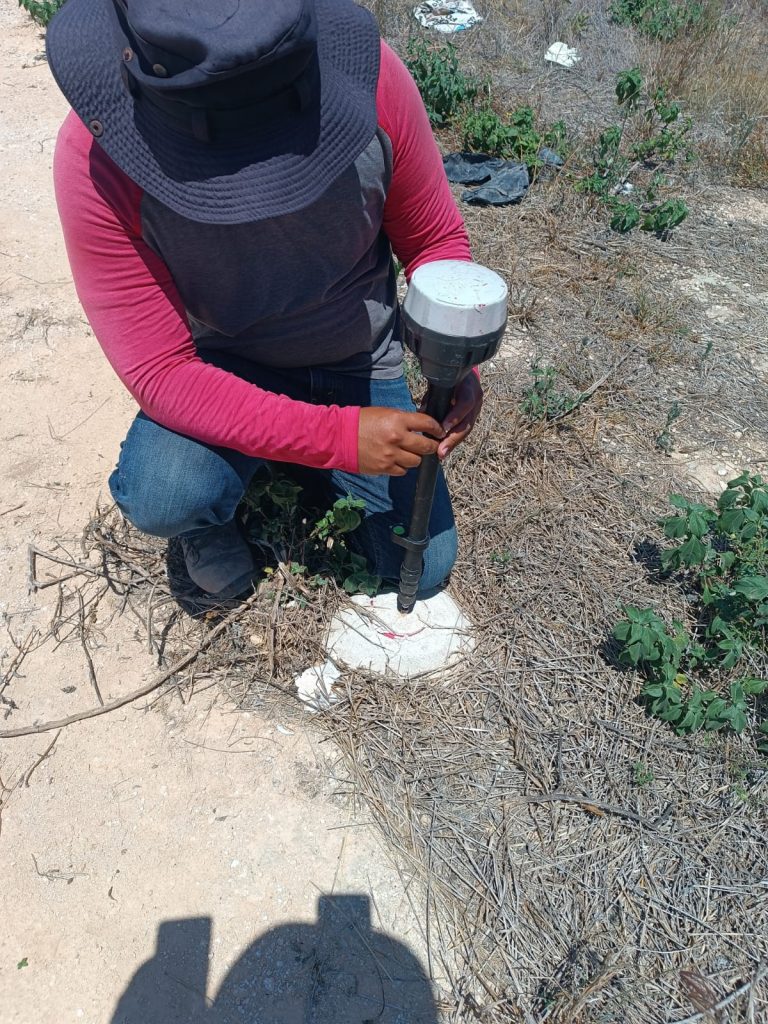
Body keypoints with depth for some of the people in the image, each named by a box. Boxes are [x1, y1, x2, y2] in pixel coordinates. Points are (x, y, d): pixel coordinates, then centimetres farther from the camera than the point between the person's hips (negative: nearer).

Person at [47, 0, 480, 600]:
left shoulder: (367, 77, -24)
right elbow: (158, 372, -27)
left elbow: (435, 238, -9)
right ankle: (209, 515, 7)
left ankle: (296, 461, 30)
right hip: (224, 370, -2)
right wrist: (337, 435, -35)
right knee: (162, 500, -34)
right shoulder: (97, 159, -28)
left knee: (424, 567, 6)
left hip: (361, 363, 3)